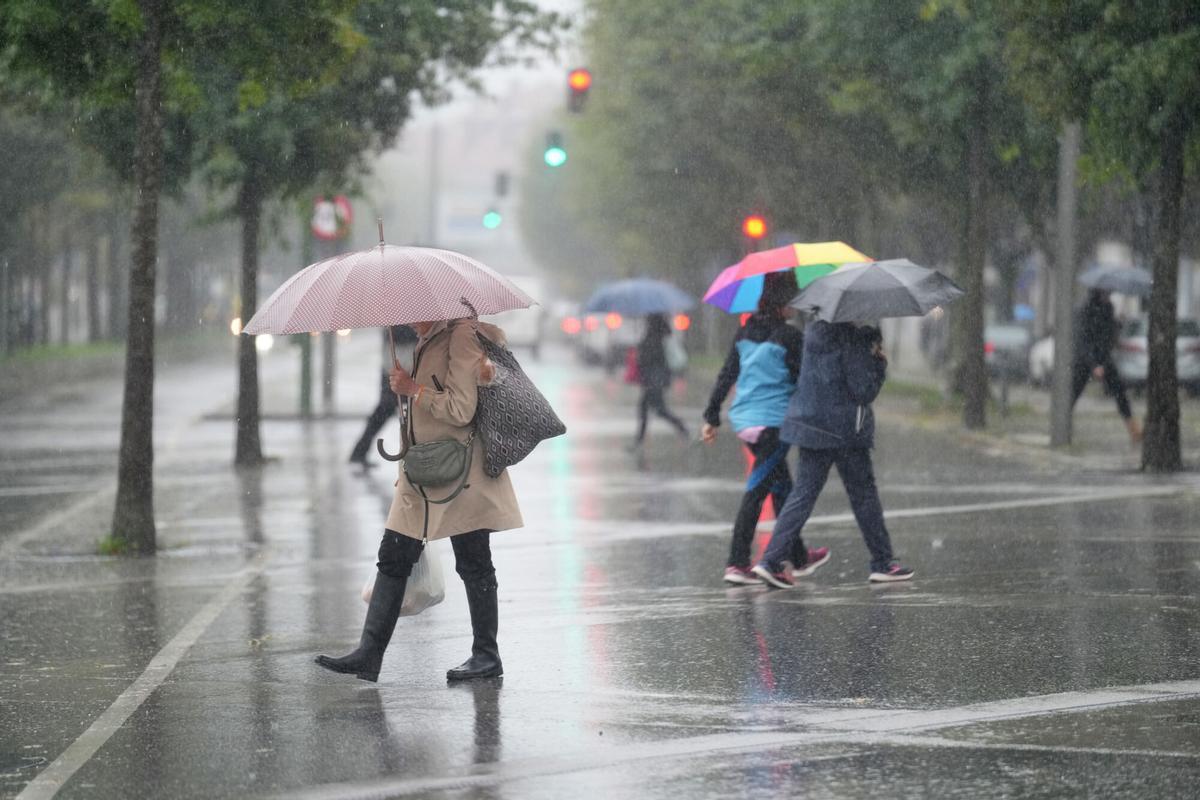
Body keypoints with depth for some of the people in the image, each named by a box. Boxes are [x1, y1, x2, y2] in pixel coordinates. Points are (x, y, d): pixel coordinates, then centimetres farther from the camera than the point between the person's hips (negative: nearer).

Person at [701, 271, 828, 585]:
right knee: (756, 491, -6)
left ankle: (798, 557, 30)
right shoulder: (789, 336, -12)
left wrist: (712, 417, 13)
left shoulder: (745, 332, 7)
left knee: (782, 488, 19)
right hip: (774, 421, -7)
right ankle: (737, 563, -10)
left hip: (744, 419, 7)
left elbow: (726, 375, 9)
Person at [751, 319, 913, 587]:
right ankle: (882, 563, 17)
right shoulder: (851, 340, -17)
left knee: (804, 492, 6)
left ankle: (772, 560, -6)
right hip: (845, 431, -6)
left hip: (810, 423, 6)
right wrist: (880, 363, -2)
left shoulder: (816, 331, 6)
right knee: (864, 494, 8)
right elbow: (863, 391, -18)